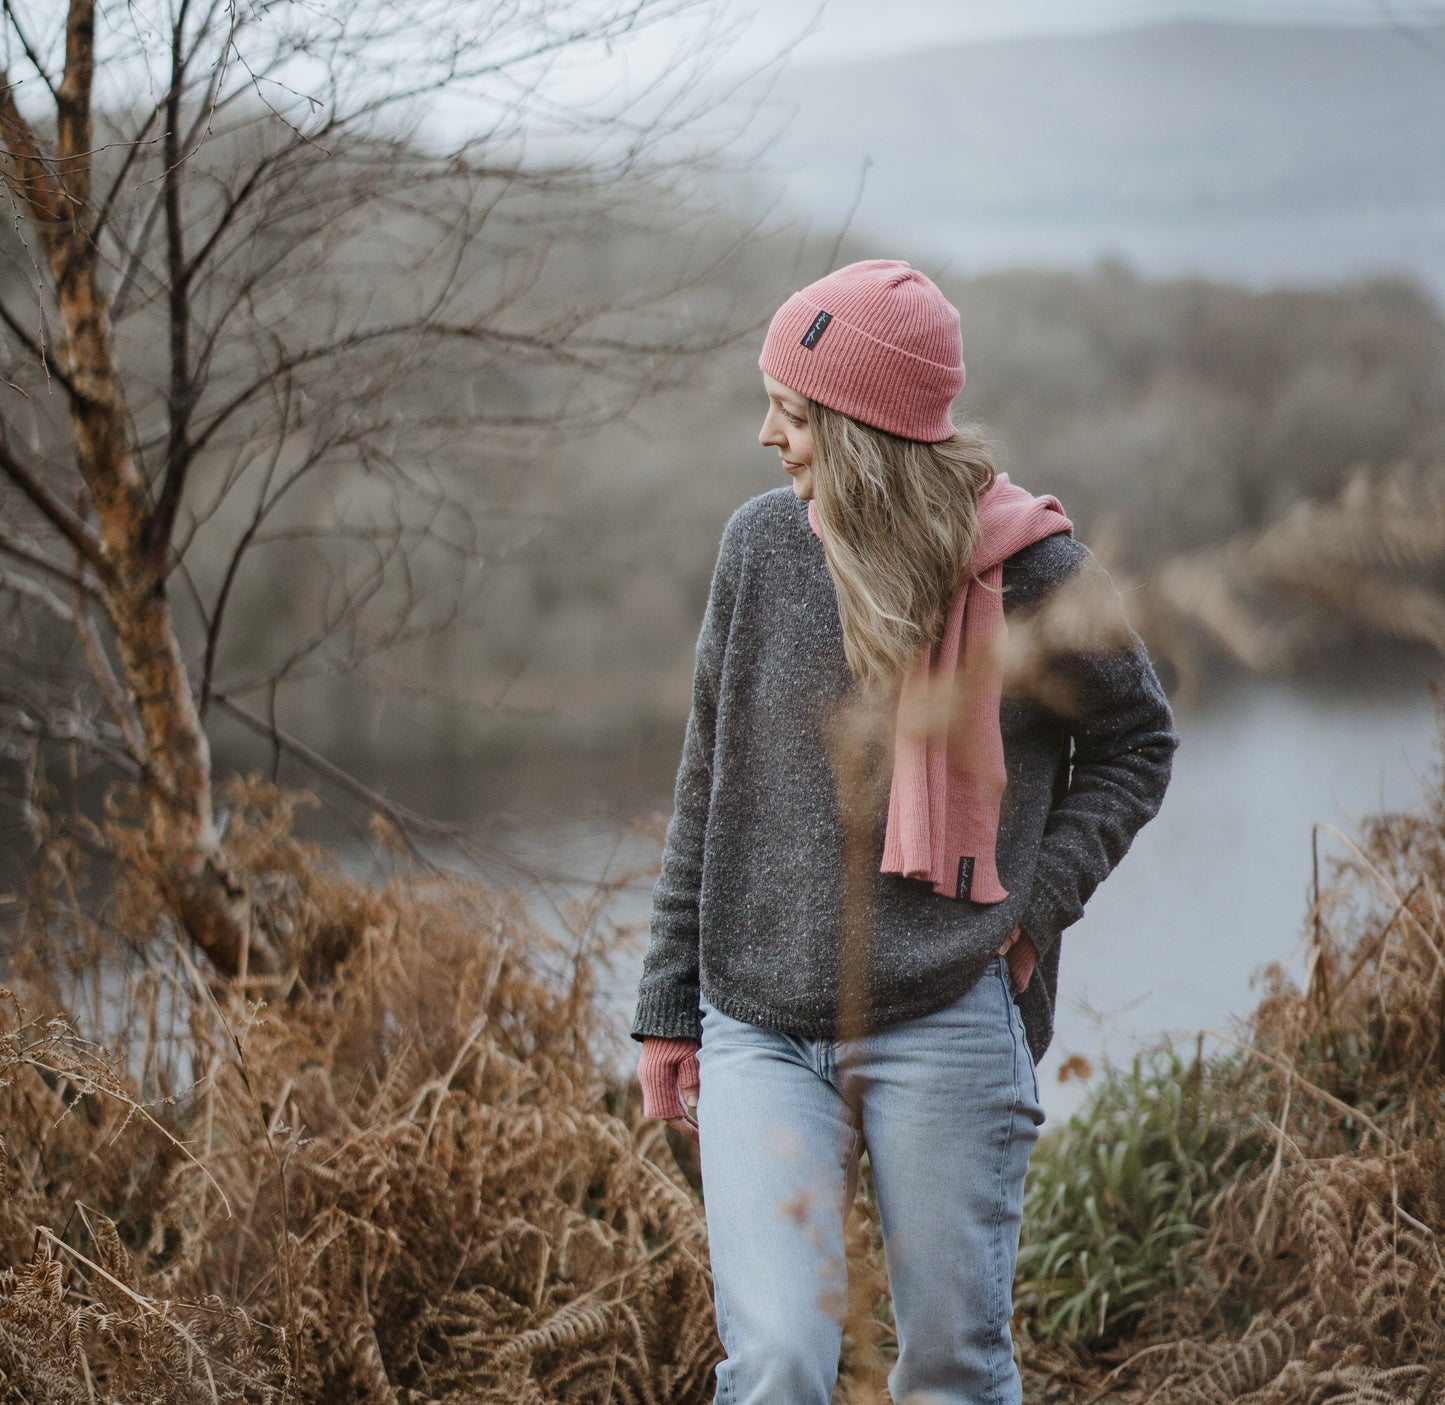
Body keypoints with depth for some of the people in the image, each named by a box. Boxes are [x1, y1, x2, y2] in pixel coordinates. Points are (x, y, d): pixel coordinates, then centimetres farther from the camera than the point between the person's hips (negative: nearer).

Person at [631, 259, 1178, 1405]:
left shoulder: (1030, 567, -6)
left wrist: (1037, 900, -5)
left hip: (945, 1022, -2)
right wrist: (670, 1009, 11)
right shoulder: (762, 545, 2)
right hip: (759, 1029, 2)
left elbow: (1135, 740, 10)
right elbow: (708, 789, 11)